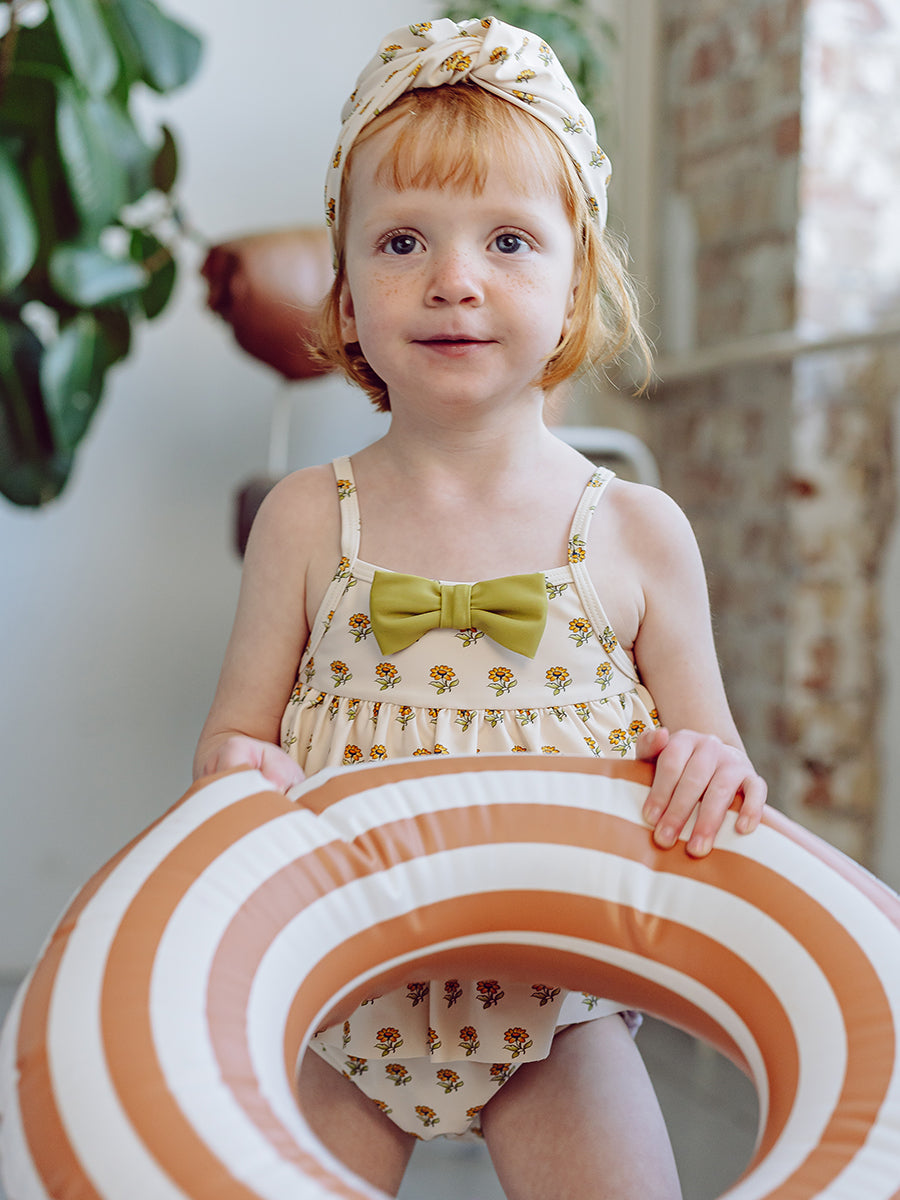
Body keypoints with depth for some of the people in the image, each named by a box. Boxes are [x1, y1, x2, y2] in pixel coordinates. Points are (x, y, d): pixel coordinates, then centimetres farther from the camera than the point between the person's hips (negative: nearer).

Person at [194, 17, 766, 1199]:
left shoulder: (639, 532, -7)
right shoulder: (307, 519, -6)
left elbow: (707, 761, 0)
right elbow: (237, 730, 0)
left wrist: (716, 774, -22)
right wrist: (235, 772, -23)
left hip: (555, 1007, 0)